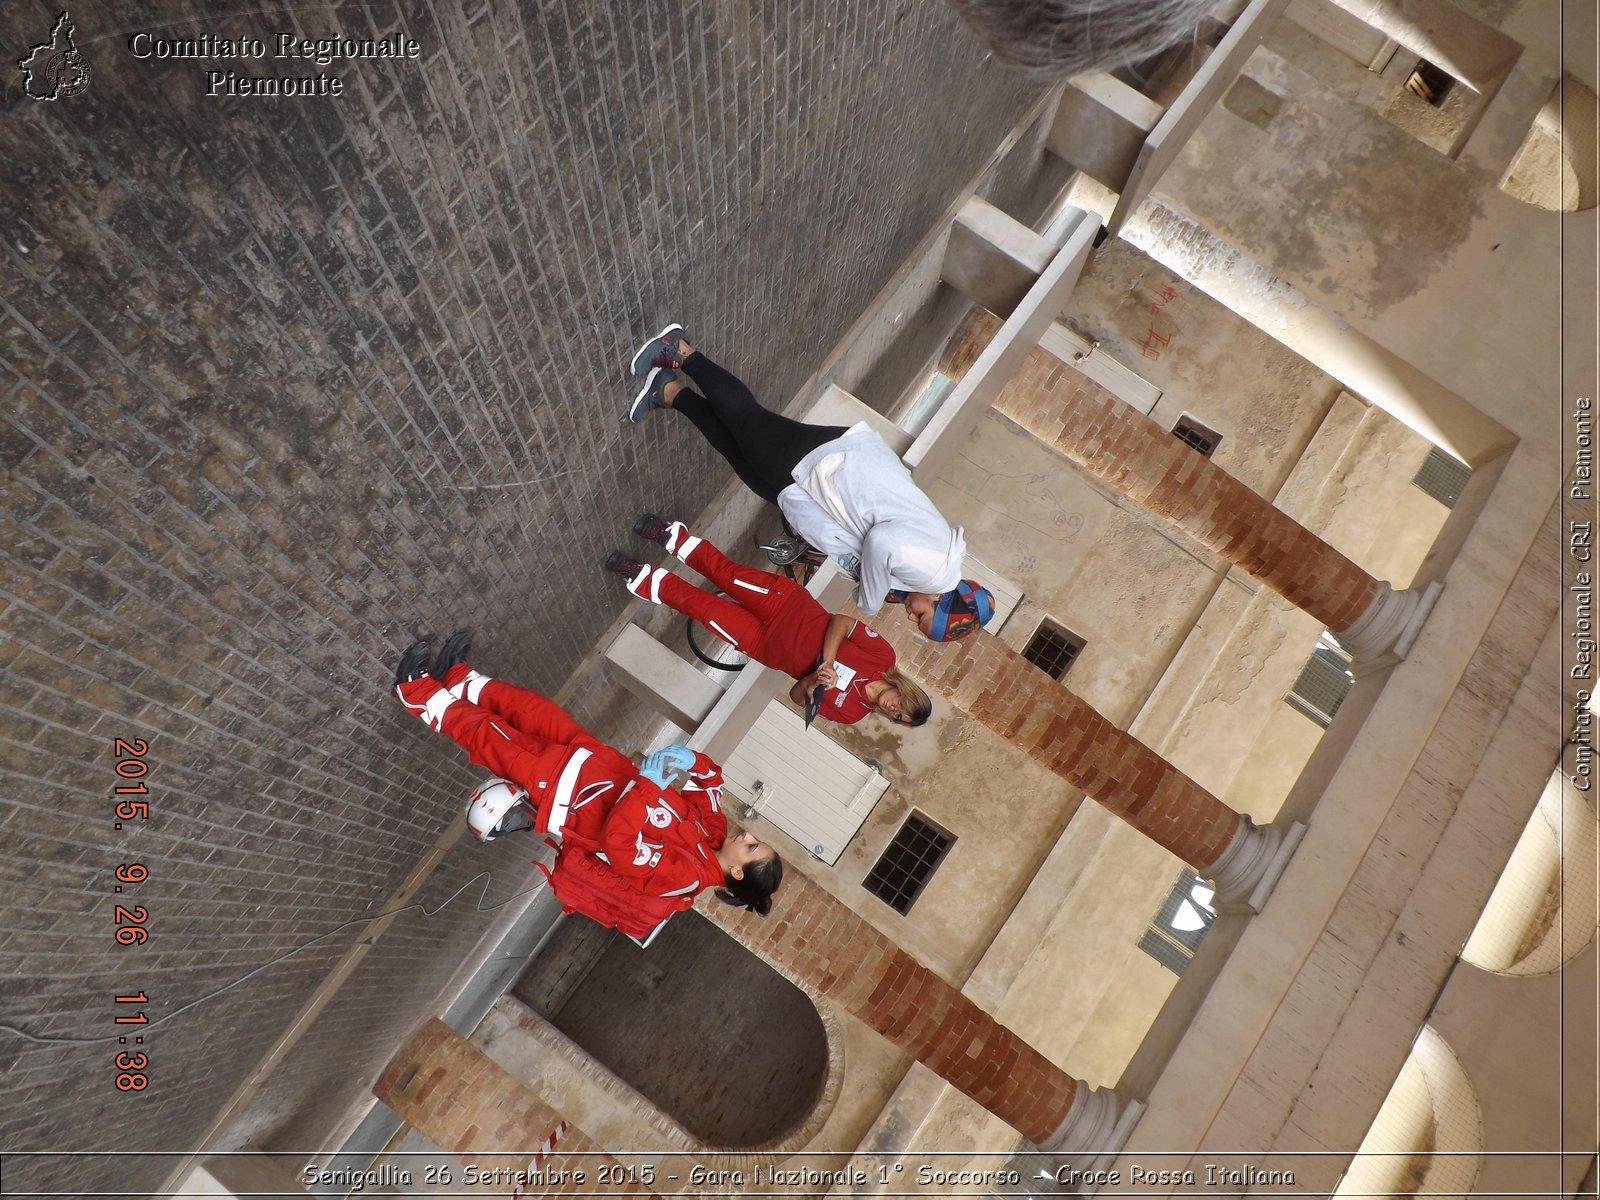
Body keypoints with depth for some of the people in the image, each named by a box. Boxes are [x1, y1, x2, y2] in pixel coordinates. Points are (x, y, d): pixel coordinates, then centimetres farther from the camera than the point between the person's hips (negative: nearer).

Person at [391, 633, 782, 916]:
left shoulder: (685, 875, -27)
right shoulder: (713, 829, -7)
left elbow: (618, 842, -39)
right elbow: (709, 774, 4)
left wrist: (645, 786, -38)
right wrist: (687, 761, -19)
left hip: (569, 799, -7)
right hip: (604, 768, 7)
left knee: (492, 736, -5)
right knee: (536, 710, 3)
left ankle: (421, 695, 17)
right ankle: (459, 681, 24)